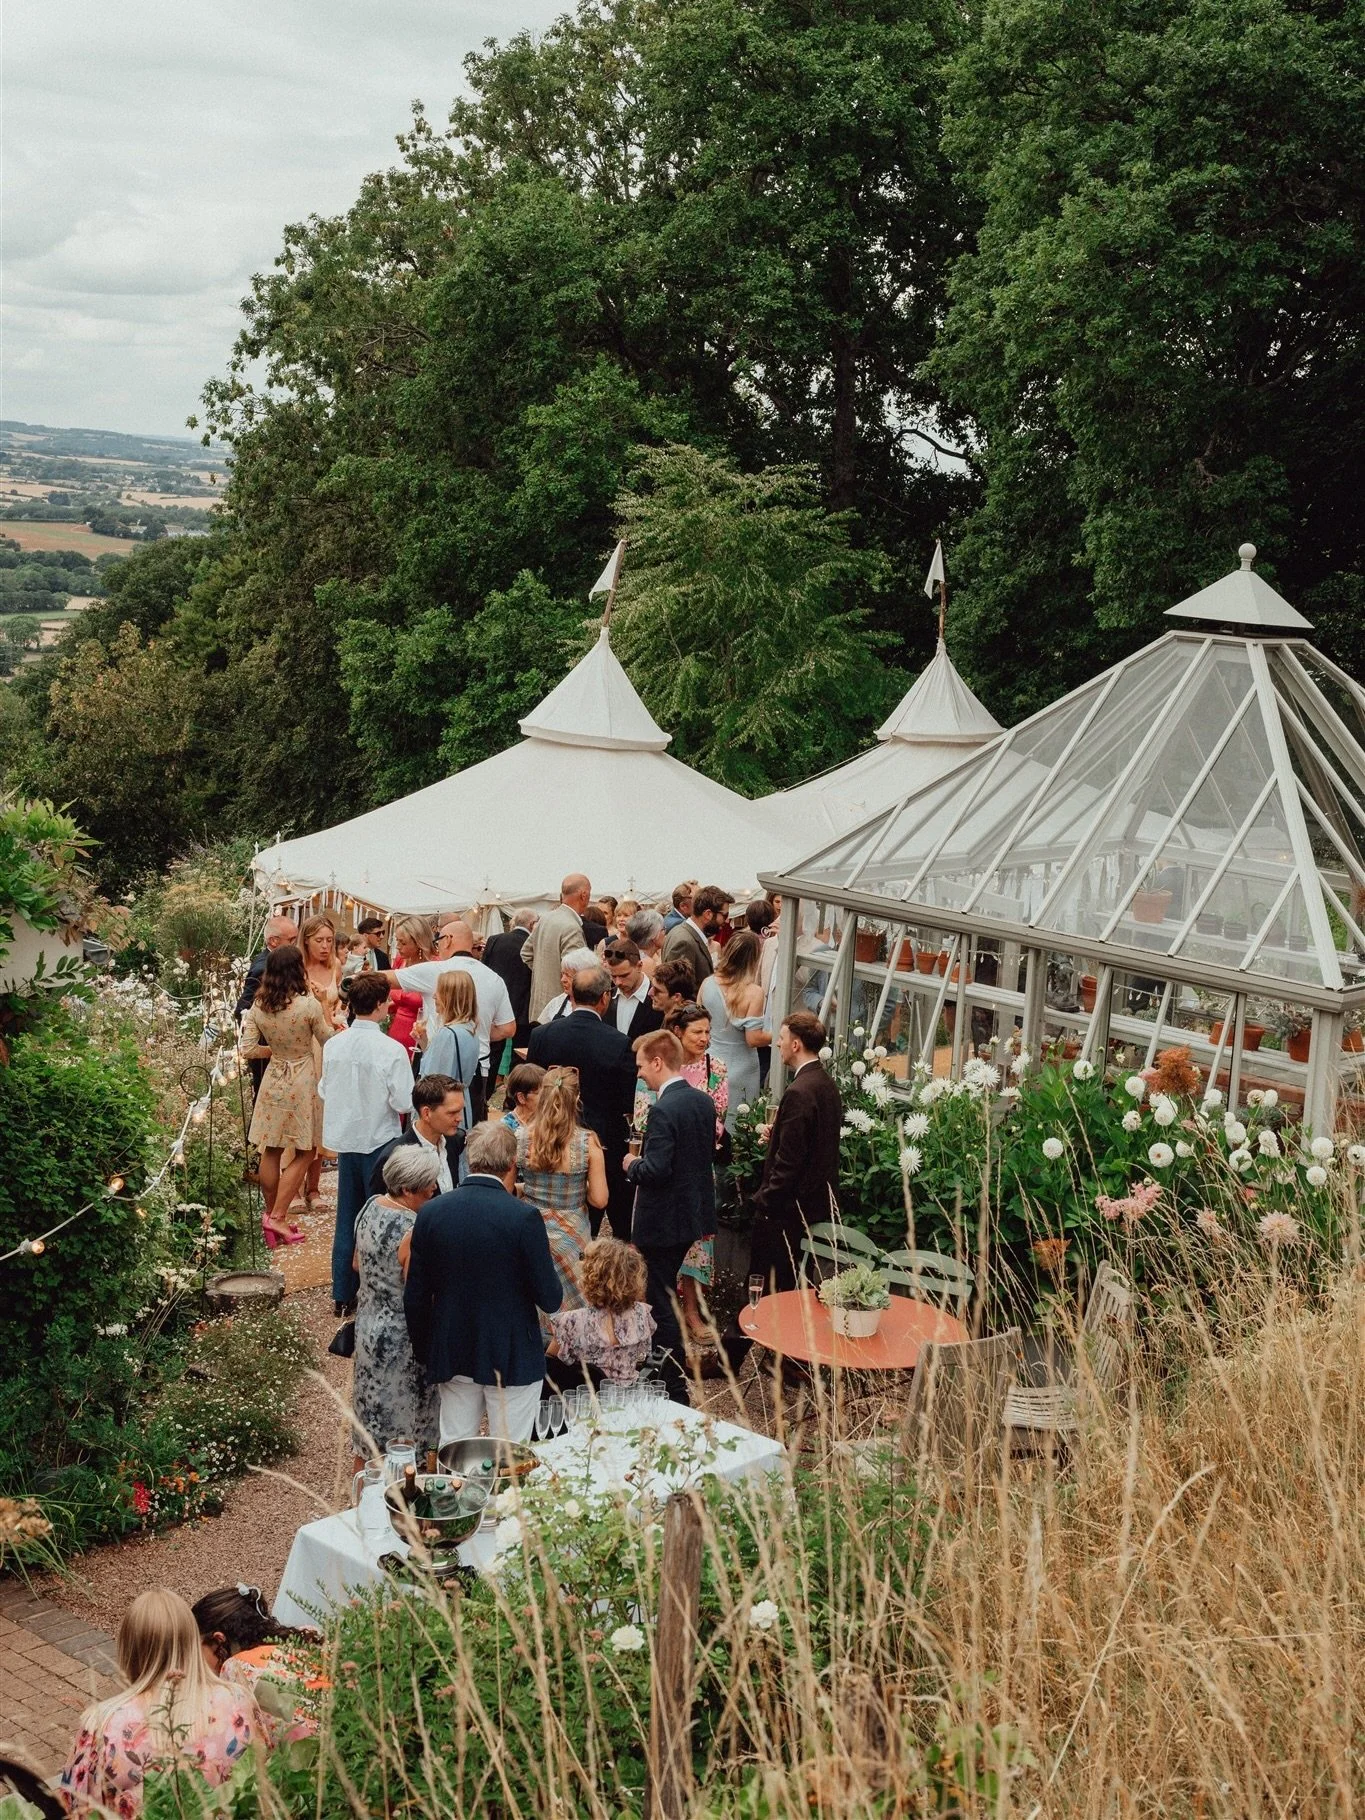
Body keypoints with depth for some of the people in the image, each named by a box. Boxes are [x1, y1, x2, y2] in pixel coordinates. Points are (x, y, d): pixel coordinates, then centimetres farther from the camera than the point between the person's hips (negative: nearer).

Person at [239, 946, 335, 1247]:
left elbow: (248, 1050, -2)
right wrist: (326, 1016, 10)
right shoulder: (309, 1005, -17)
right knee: (304, 1153, 5)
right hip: (303, 1082, -5)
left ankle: (271, 1214, 21)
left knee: (271, 1152, 13)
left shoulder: (258, 1007, -3)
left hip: (273, 1081, 5)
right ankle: (277, 1217, -1)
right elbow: (329, 1041, -4)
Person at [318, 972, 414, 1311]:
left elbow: (324, 1090, 6)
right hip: (380, 1141, -5)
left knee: (347, 1218, 14)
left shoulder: (334, 1045, -4)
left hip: (345, 1140, 5)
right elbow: (405, 1103, -16)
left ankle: (343, 1294, 22)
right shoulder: (391, 1050, -19)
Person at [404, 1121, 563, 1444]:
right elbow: (550, 1300, -14)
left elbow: (415, 1297, 1)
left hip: (452, 1356, 4)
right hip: (513, 1358, -4)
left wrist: (425, 1354, 14)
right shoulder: (524, 1217, -18)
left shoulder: (431, 1213, -5)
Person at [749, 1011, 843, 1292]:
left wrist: (765, 1202, -15)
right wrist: (776, 1133, 9)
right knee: (789, 1283, 18)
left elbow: (788, 1161, -23)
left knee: (767, 1286, -1)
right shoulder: (827, 1085, 8)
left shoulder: (798, 1092, -21)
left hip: (787, 1206, -10)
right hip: (817, 1198, 10)